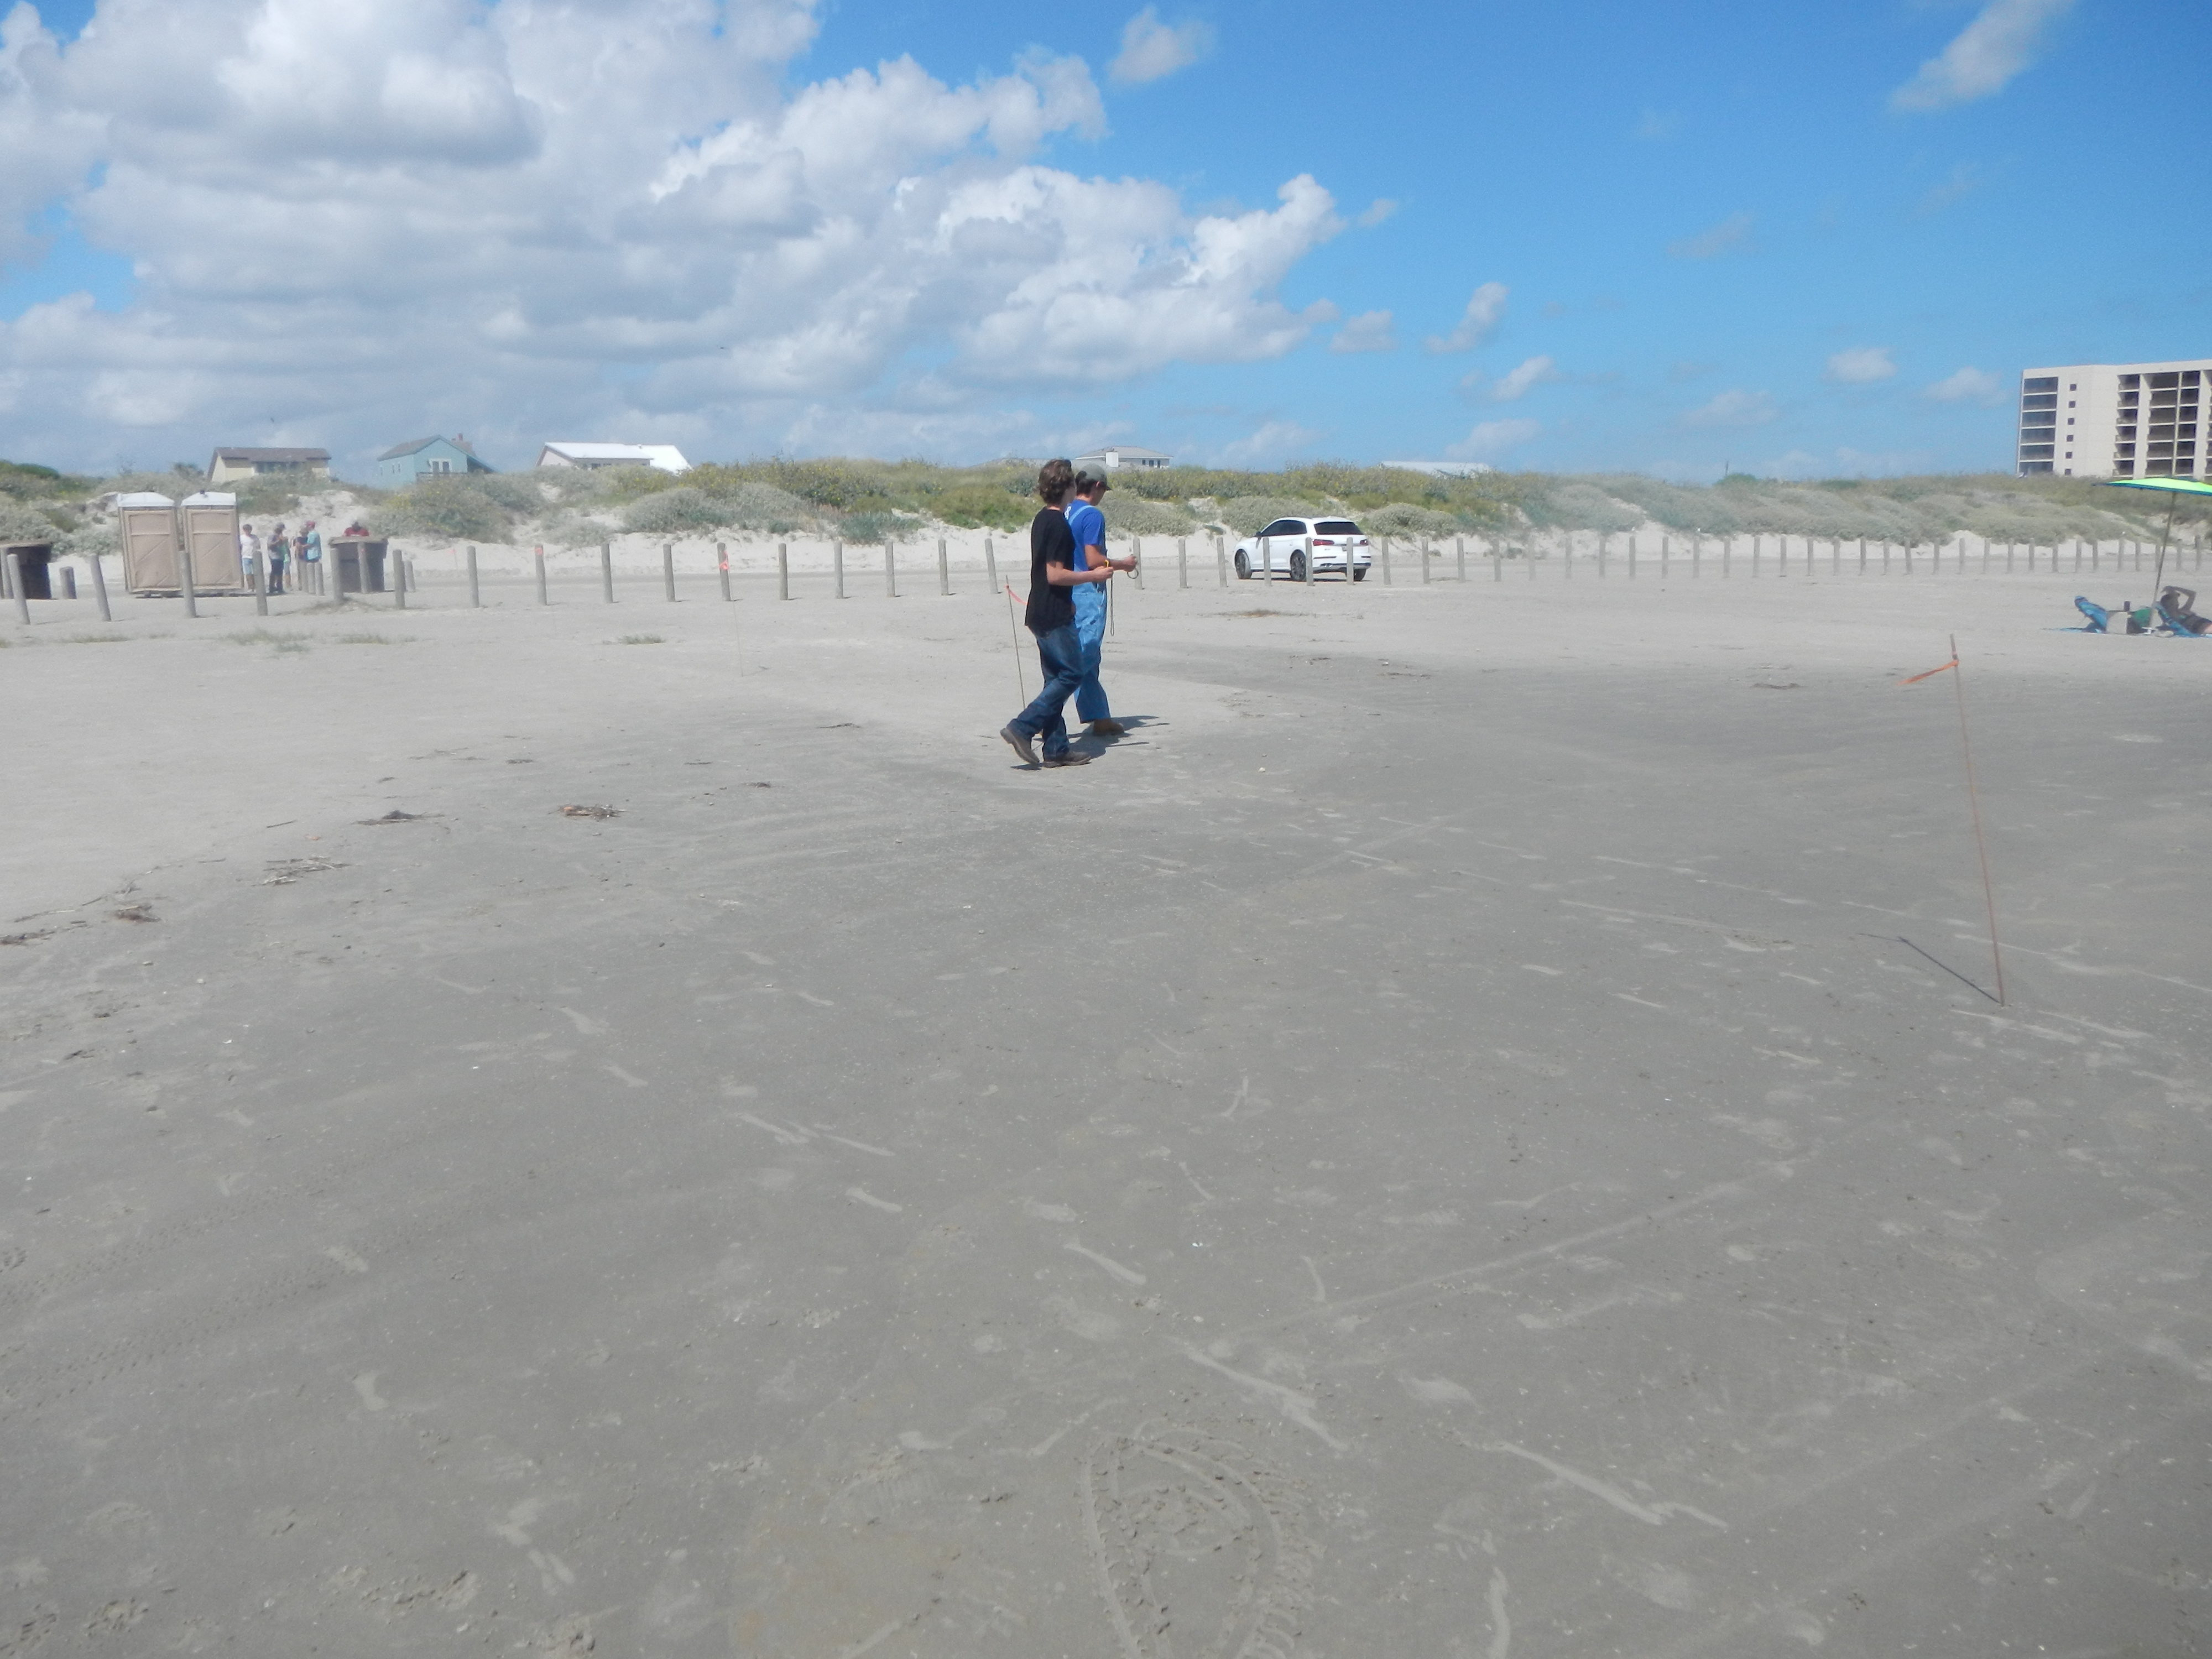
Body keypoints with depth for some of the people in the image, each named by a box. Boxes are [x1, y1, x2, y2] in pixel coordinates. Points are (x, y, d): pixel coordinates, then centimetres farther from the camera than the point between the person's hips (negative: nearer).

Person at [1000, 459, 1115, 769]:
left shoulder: (1041, 519, 13)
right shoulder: (1058, 523, -16)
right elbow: (1055, 575, -21)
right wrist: (1093, 576, -11)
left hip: (1041, 612, 10)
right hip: (1055, 616, -10)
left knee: (1056, 678, 10)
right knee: (1071, 675, -5)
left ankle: (1056, 749, 11)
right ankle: (1022, 728, -10)